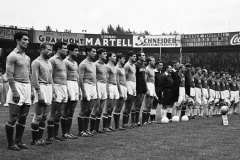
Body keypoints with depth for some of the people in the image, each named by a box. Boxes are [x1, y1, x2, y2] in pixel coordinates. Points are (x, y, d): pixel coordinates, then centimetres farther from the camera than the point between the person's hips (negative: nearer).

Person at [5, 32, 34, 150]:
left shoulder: (27, 57, 16)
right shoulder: (12, 56, -8)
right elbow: (9, 75, -14)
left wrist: (32, 90, 15)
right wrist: (14, 91, -19)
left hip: (27, 87, 8)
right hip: (17, 86, -8)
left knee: (23, 118, 10)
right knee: (13, 118, -2)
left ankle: (18, 141, 19)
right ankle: (10, 143, 7)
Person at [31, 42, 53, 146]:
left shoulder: (49, 63, 17)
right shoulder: (37, 62, -8)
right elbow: (35, 80, -14)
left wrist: (53, 92, 16)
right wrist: (39, 94, -19)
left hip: (49, 88, 8)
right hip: (41, 88, -8)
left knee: (44, 117, 10)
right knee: (38, 117, -5)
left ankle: (40, 139, 16)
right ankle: (34, 140, 3)